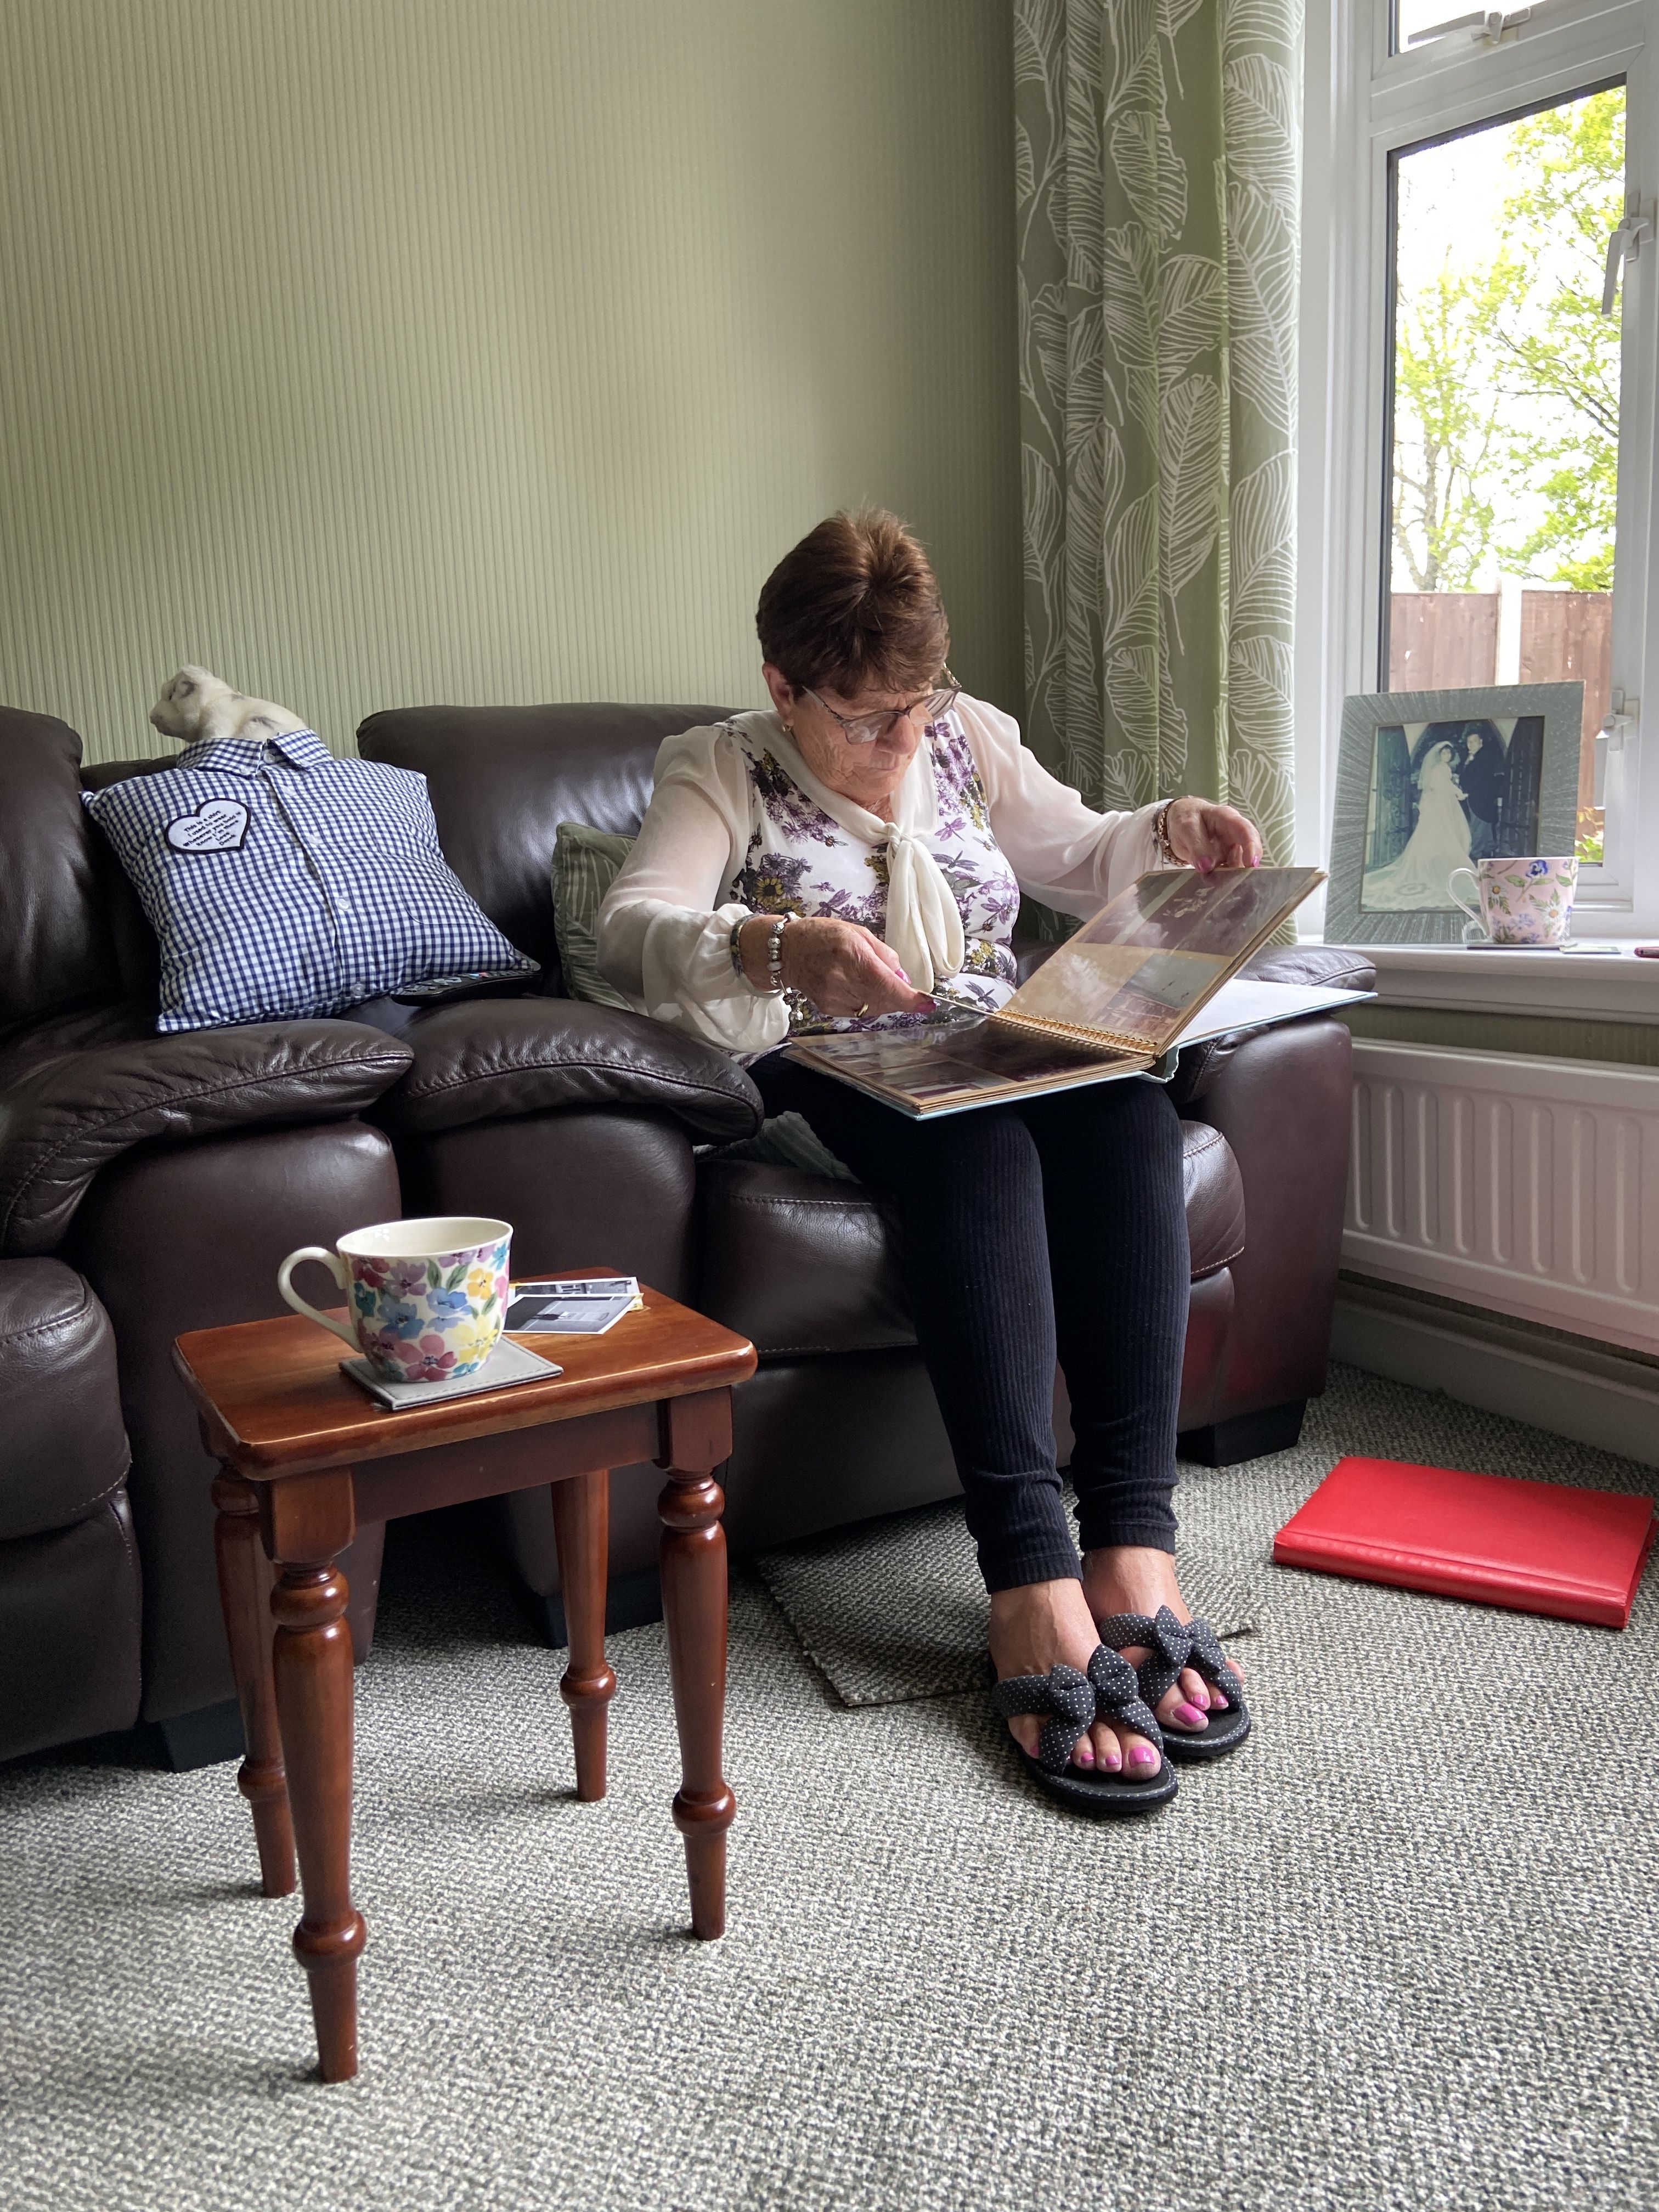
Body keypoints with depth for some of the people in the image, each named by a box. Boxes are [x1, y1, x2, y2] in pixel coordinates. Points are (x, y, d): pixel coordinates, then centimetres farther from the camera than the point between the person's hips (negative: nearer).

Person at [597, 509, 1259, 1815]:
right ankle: (1034, 1584, -41)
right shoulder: (718, 771, 0)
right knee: (980, 1143, -37)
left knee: (1130, 1110, -30)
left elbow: (1079, 861, 23)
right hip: (834, 1078, -4)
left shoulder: (969, 738, 14)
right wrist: (779, 948, -36)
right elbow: (631, 933, -17)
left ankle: (1132, 1546, -34)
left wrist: (1171, 832, 1)